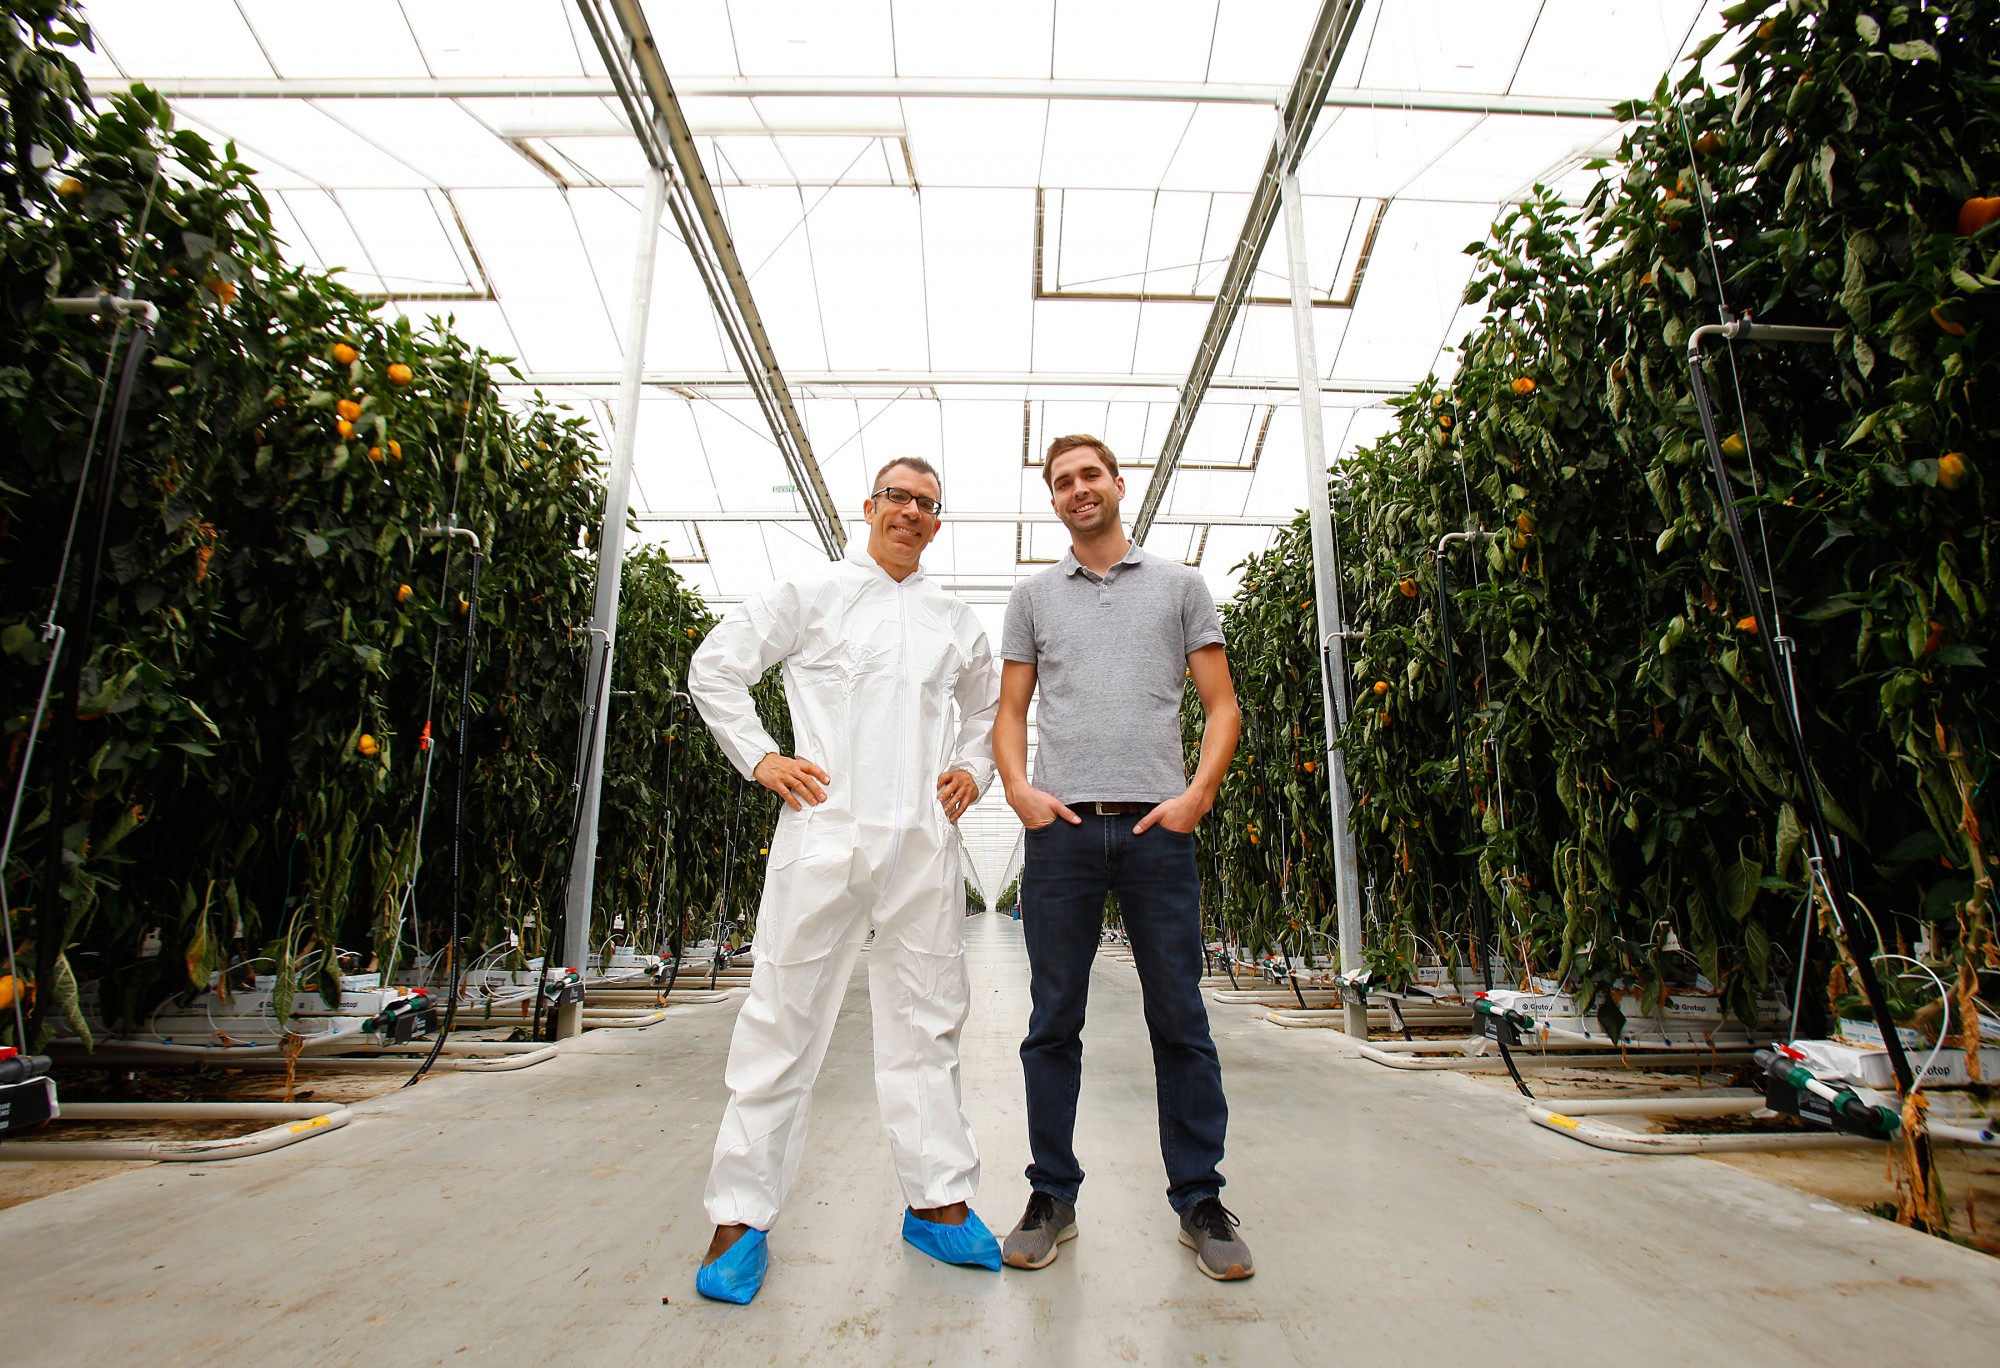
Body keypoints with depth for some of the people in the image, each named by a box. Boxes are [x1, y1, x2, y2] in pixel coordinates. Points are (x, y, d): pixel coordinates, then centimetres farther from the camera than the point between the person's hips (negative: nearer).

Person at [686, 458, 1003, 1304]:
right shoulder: (809, 593, 7)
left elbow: (987, 707, 31)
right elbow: (714, 671, 8)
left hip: (923, 841, 4)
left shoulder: (955, 621, 18)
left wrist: (974, 771, 13)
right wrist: (760, 758, -2)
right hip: (825, 829, -3)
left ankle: (938, 1201, 24)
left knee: (926, 1021, 10)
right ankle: (741, 1217, 15)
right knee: (783, 1019, 1)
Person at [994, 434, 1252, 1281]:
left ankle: (1200, 1202, 20)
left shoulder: (1178, 585, 12)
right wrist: (1018, 788, -5)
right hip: (1061, 826, 1)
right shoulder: (1033, 597, 15)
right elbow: (1010, 711, 13)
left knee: (1181, 1023, 5)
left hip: (1158, 827, -1)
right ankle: (1052, 1197, 21)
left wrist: (1198, 793, -7)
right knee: (1054, 1024, 7)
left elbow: (1221, 704, 8)